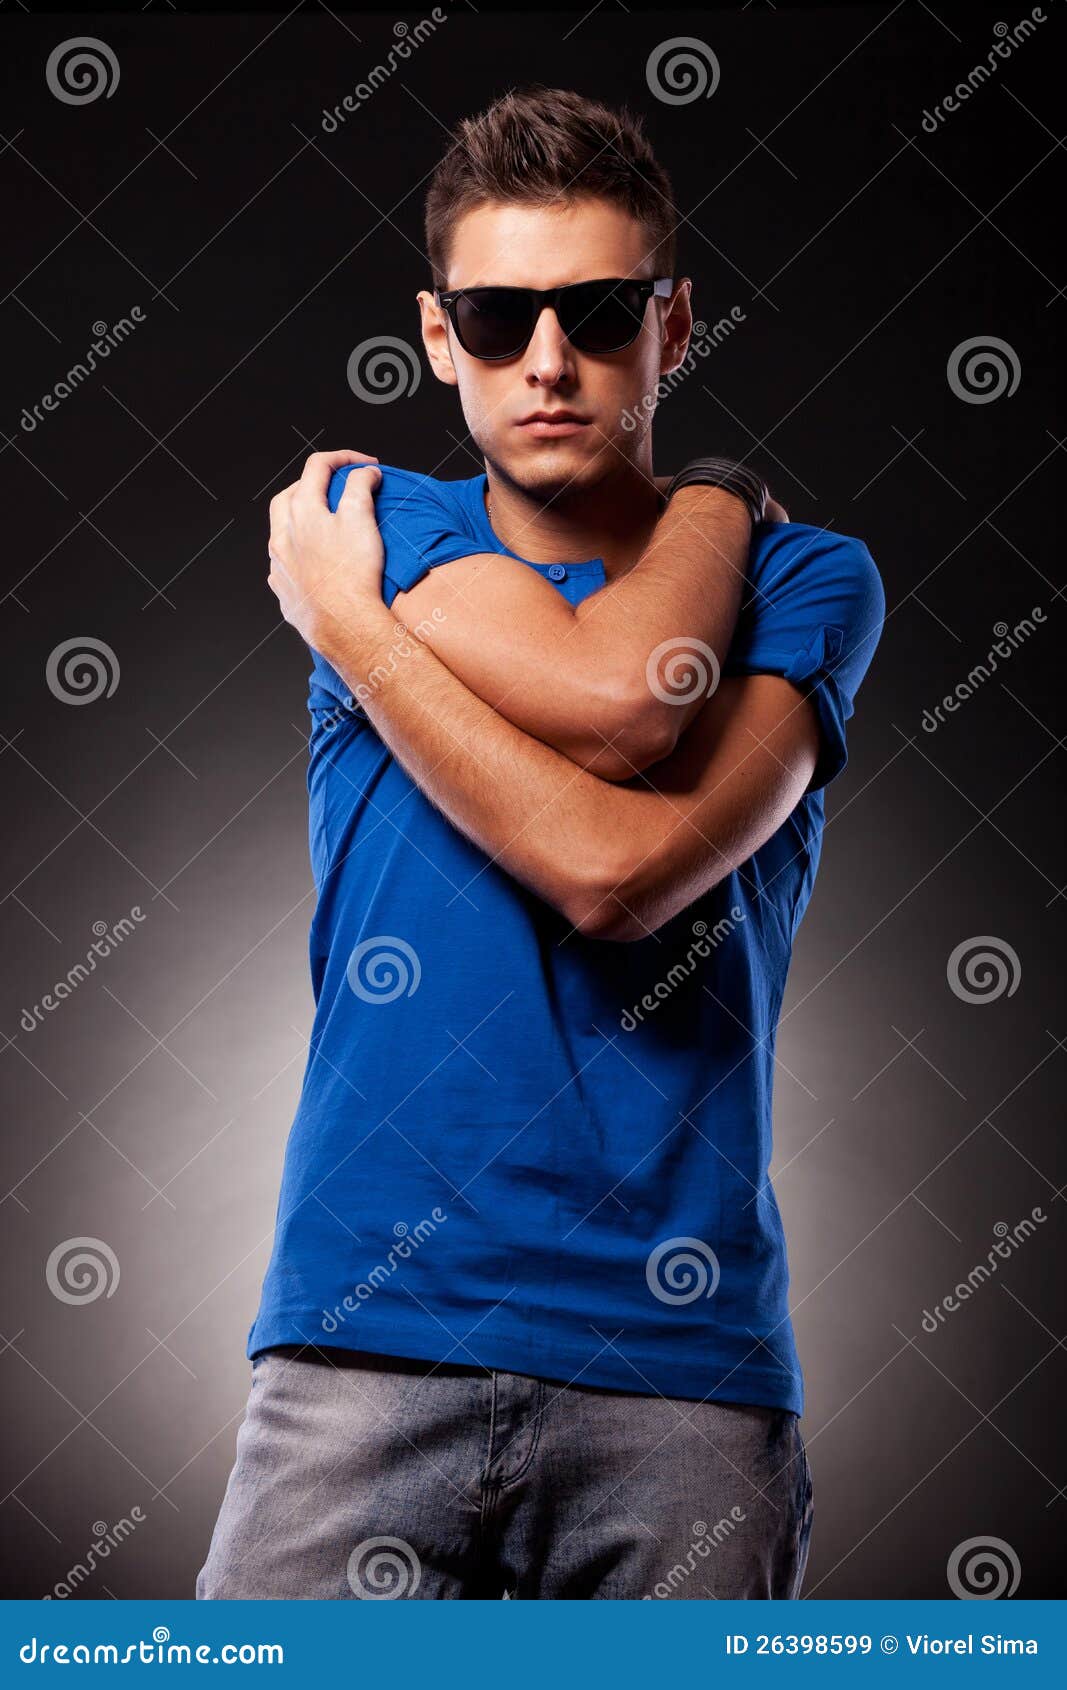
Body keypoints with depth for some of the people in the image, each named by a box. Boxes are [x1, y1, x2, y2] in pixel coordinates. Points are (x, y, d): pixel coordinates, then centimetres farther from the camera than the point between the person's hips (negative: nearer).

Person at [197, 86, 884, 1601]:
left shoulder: (804, 582, 4)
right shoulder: (367, 515, 8)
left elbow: (620, 869, -13)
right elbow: (616, 695, -12)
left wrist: (348, 620, -4)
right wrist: (716, 503, 6)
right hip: (372, 1328, 1)